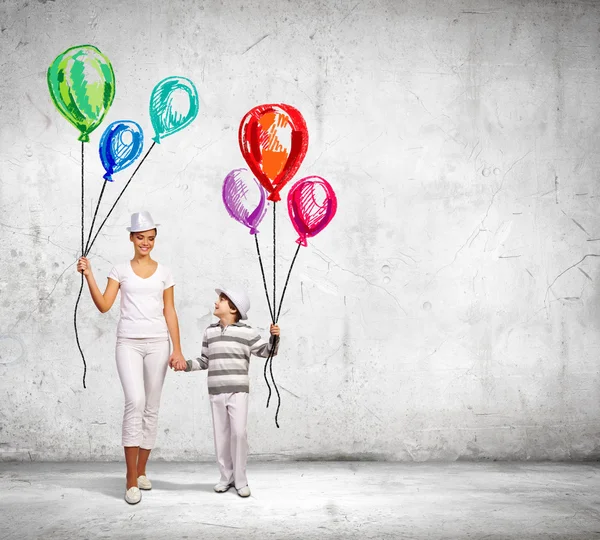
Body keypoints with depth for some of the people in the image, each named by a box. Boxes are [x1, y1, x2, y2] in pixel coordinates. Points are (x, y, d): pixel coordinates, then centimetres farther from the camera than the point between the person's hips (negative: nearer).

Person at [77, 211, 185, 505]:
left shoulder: (163, 272, 10)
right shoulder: (120, 270, 7)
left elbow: (170, 312, 9)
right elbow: (104, 305, -1)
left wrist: (177, 349, 3)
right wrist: (88, 275, -9)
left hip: (157, 343, 2)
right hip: (129, 342, -2)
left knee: (152, 407, 6)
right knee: (135, 402, -18)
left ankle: (141, 471, 20)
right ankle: (131, 480, -15)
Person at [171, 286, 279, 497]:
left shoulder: (246, 332, -2)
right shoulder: (210, 332, 10)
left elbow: (267, 351, -1)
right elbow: (205, 361, 14)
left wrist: (274, 337, -18)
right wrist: (186, 365, 0)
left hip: (238, 391, -4)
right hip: (216, 391, 4)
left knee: (238, 433, -11)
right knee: (221, 435, 6)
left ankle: (240, 480, -2)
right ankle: (226, 477, 17)